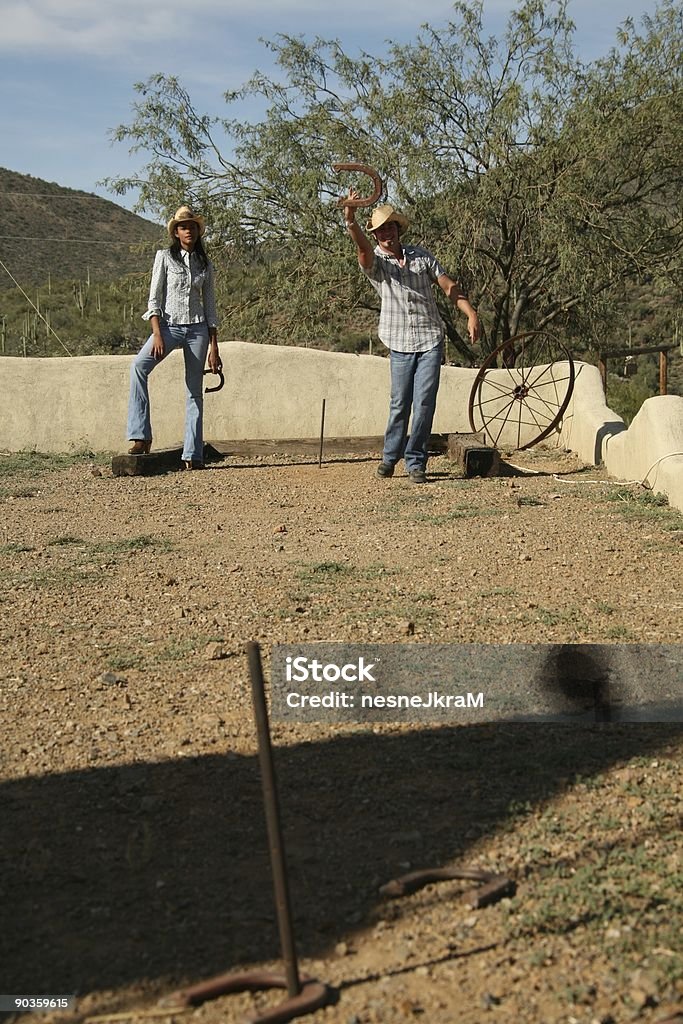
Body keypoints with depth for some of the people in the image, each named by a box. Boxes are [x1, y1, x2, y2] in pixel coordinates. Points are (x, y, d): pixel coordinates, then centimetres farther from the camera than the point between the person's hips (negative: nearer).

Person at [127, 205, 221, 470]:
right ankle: (141, 436, -30)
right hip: (169, 325, -2)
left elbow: (210, 307, 13)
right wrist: (157, 334, -15)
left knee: (195, 392, 0)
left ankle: (193, 455, 2)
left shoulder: (205, 265, 12)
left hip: (197, 329, 3)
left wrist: (214, 346, 7)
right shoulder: (164, 257, 4)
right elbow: (154, 298, -2)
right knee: (139, 365, -30)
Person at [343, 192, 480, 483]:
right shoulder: (373, 262, 1)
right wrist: (351, 221, -44)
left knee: (424, 404, -4)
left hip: (430, 340, 1)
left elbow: (450, 287, 9)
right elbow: (363, 247, -23)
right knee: (399, 404, 3)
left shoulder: (421, 256, 9)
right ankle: (390, 456, 22)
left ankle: (415, 462, 5)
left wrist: (471, 314, -5)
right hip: (400, 343, -1)